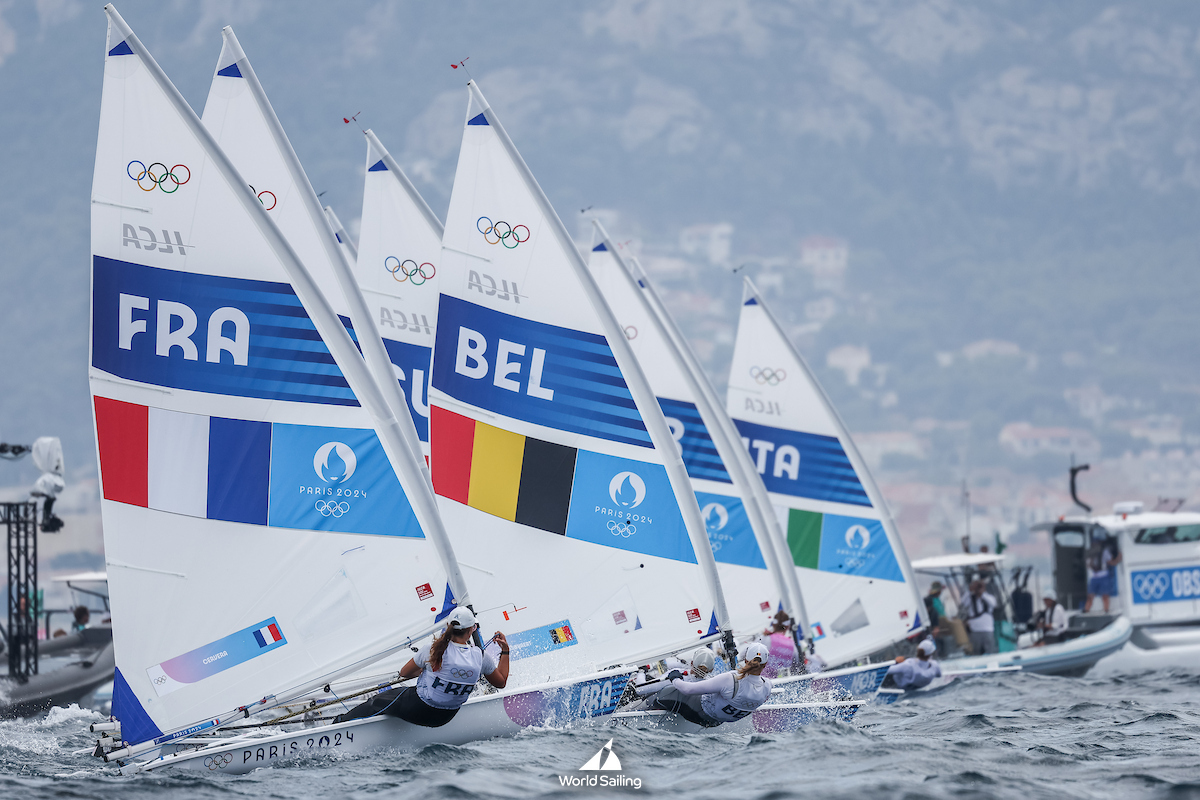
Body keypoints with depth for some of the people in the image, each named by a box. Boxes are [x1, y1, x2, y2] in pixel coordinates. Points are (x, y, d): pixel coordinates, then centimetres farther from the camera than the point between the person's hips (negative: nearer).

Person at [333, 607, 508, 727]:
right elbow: (501, 682, 2)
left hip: (417, 711, -4)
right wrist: (505, 651, 8)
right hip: (444, 718, 4)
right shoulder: (481, 657, -16)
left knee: (379, 701, 24)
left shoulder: (433, 649, -21)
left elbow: (404, 673, -4)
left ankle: (342, 721, 44)